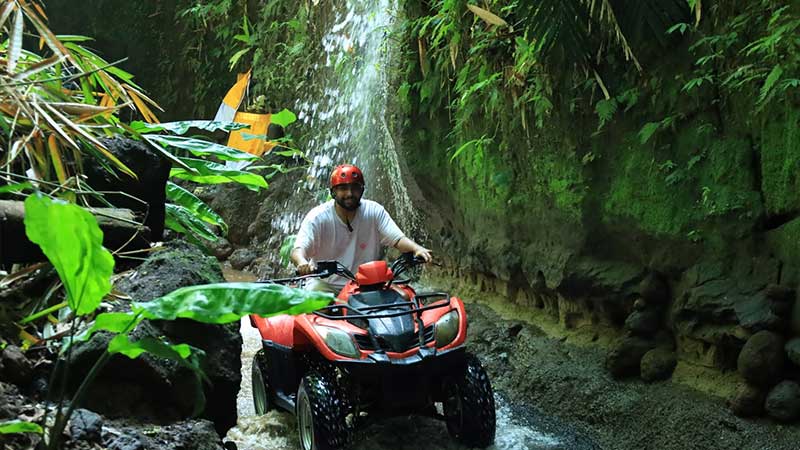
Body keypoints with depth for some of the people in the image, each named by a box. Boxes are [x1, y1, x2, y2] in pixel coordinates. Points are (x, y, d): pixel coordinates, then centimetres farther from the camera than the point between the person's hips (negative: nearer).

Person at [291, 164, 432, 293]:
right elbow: (298, 250, -17)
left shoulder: (374, 211, -1)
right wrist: (302, 262, -43)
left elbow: (398, 239, -6)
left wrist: (417, 248, -29)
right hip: (326, 285, -2)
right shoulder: (317, 217, -8)